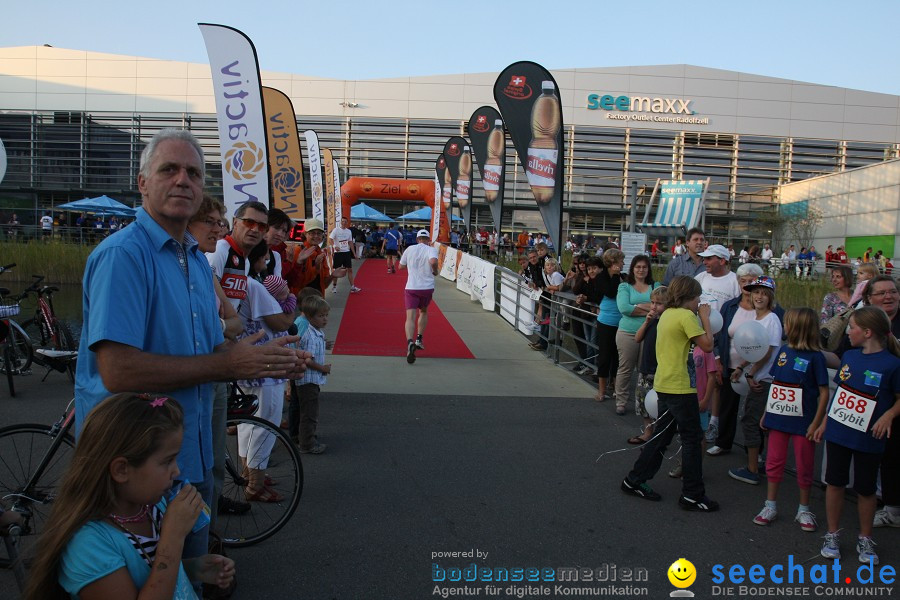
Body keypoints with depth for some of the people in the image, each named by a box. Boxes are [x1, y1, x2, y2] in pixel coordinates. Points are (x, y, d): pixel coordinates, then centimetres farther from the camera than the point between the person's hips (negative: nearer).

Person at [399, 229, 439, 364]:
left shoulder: (410, 249, 6)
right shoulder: (431, 249, -1)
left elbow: (401, 266, 16)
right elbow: (433, 261, -23)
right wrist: (435, 271, -4)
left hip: (411, 287, 0)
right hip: (427, 287, 0)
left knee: (410, 317, -8)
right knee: (423, 312, 26)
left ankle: (410, 342, -32)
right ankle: (419, 339, 25)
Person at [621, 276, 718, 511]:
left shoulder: (667, 314, 12)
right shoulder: (686, 316, -14)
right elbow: (707, 345, -15)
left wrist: (698, 316, 13)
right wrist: (705, 317, -5)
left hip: (664, 384, 9)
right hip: (679, 386, -9)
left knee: (662, 435, 17)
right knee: (692, 439, 3)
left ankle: (634, 481, 23)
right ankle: (693, 495, 11)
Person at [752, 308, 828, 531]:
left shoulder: (815, 357, -11)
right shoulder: (783, 351, 5)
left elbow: (824, 392, -10)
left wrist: (816, 423, -14)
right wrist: (766, 413, 11)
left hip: (803, 422, -5)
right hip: (778, 418, 5)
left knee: (804, 466, 8)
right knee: (774, 462, 10)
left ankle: (803, 509, 23)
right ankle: (771, 506, 22)